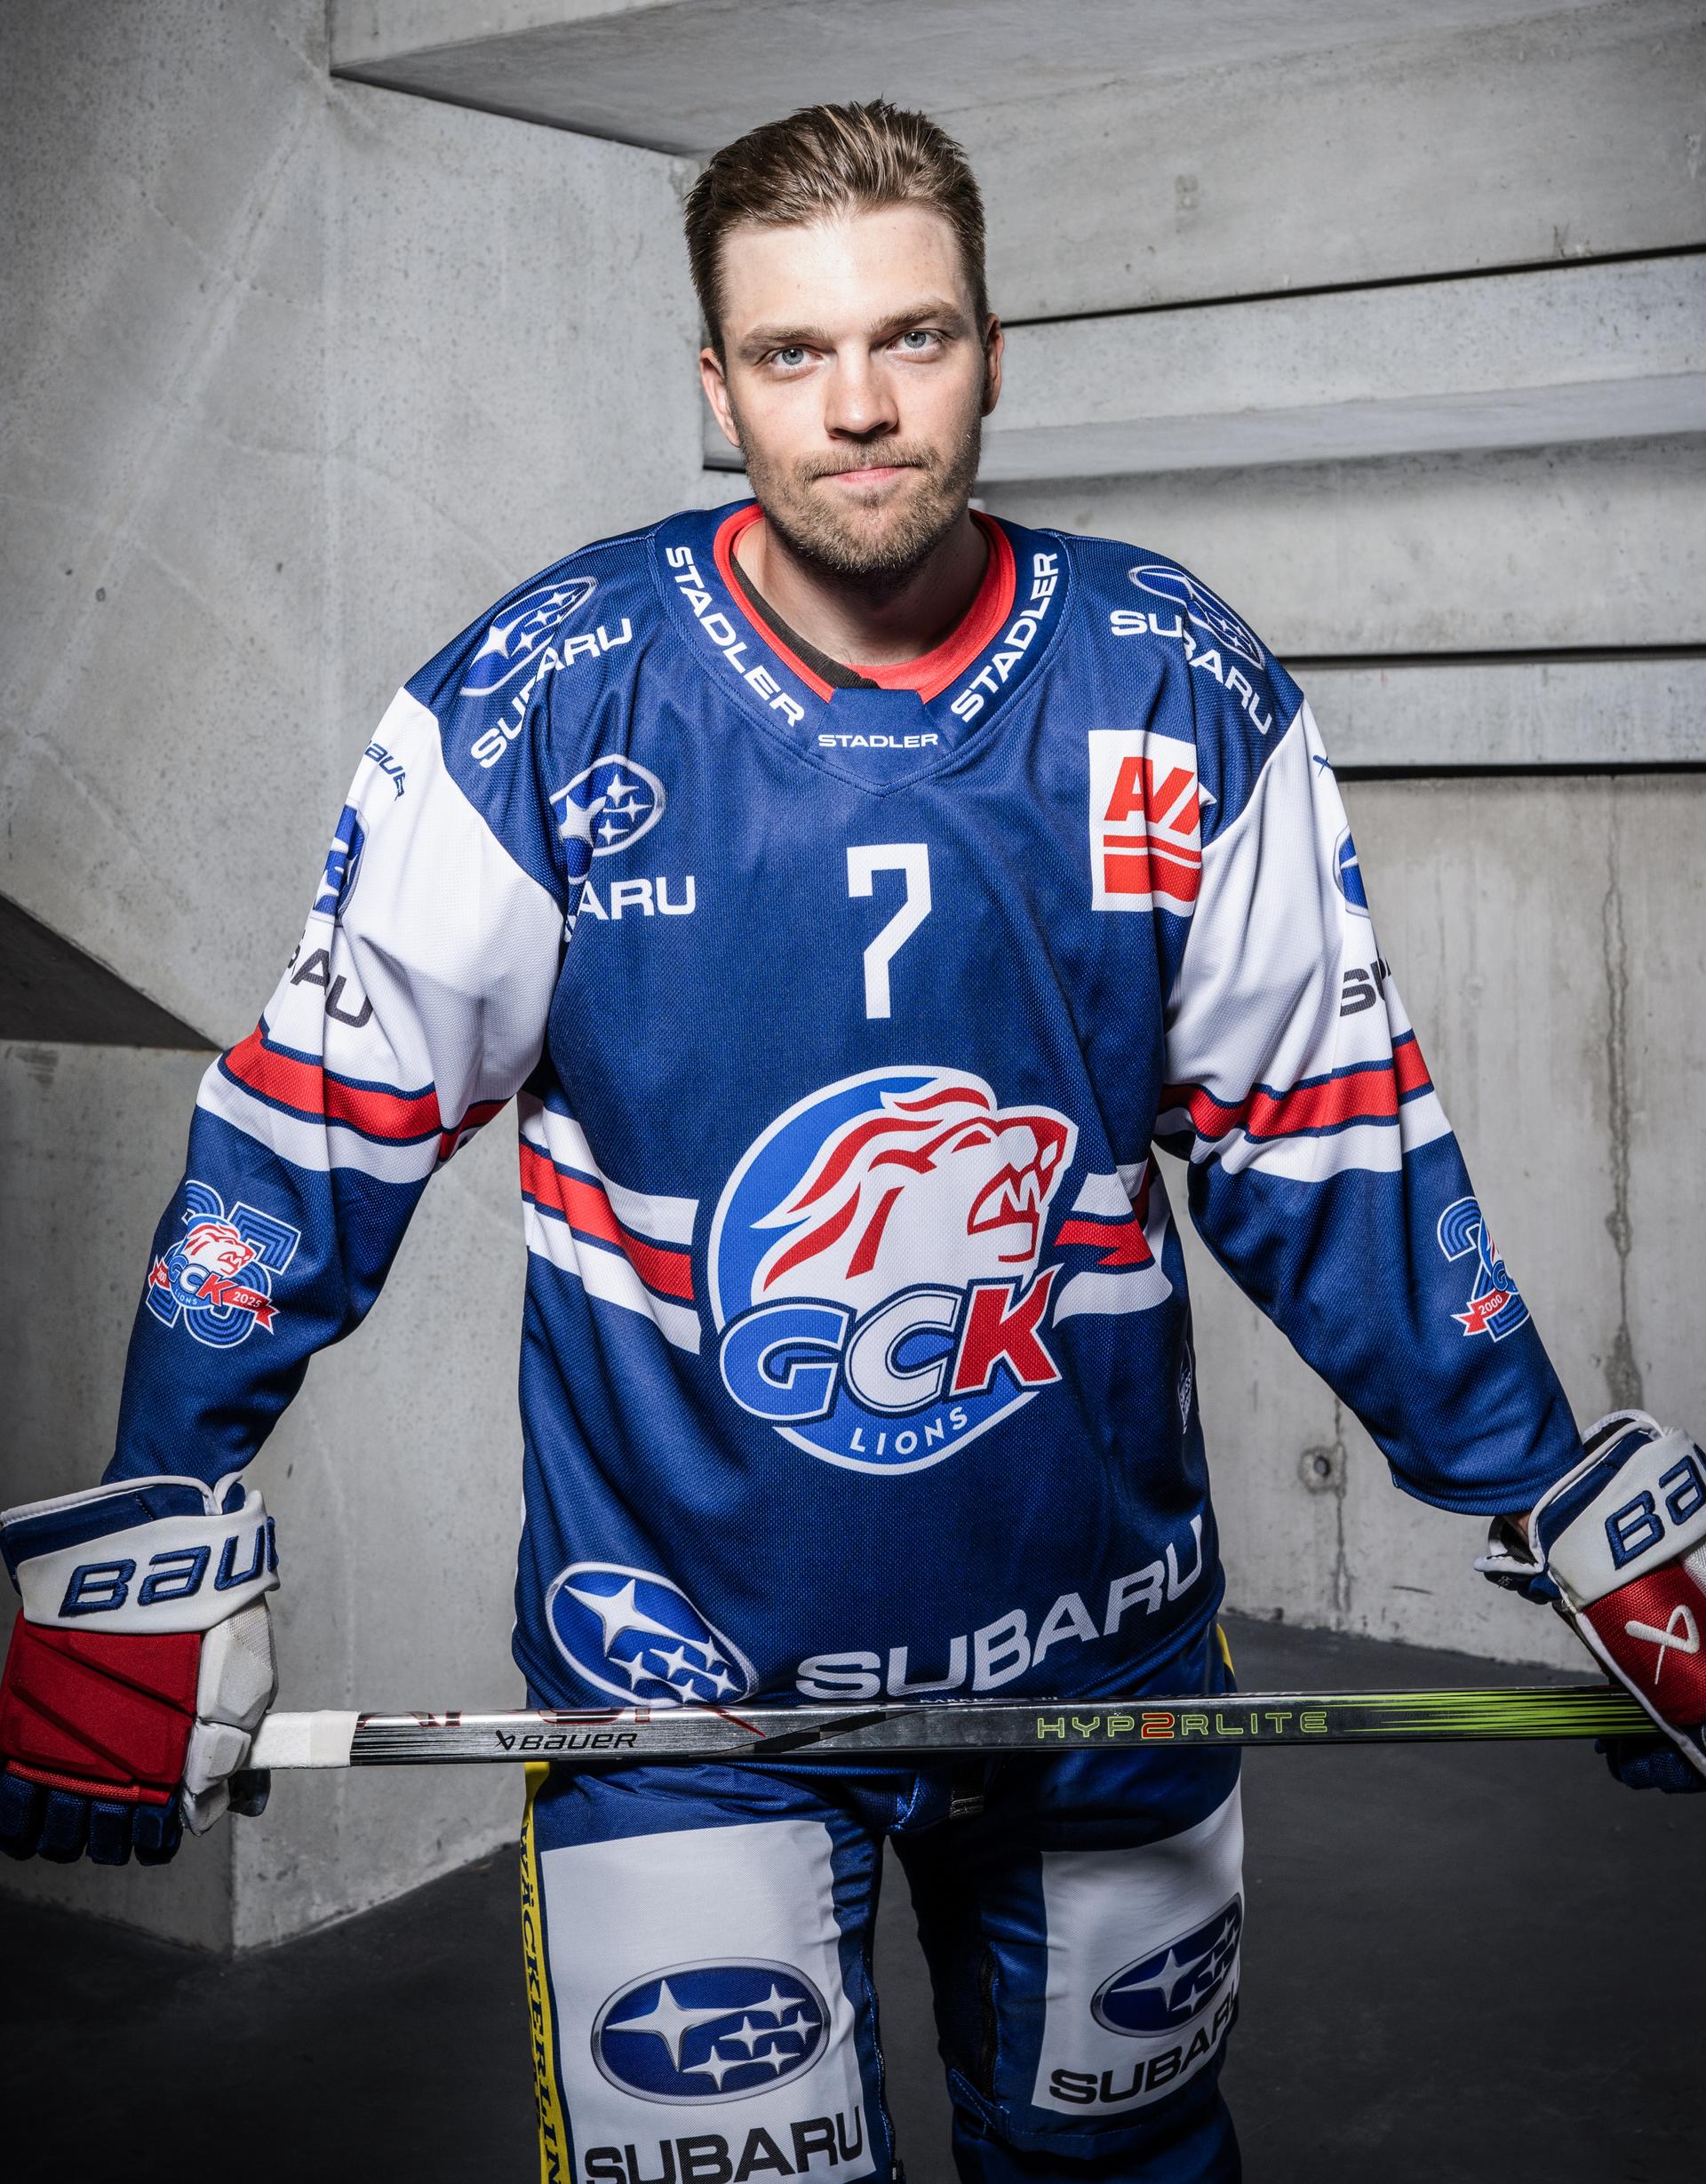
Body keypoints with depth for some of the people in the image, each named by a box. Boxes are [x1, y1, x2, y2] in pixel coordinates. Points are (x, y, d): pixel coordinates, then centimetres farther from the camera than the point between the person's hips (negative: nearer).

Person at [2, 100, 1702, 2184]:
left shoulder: (1184, 696, -7)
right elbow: (319, 1116, -5)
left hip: (1099, 1650, 3)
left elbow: (1326, 1146, 1)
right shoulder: (539, 704, -13)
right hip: (671, 1656, -2)